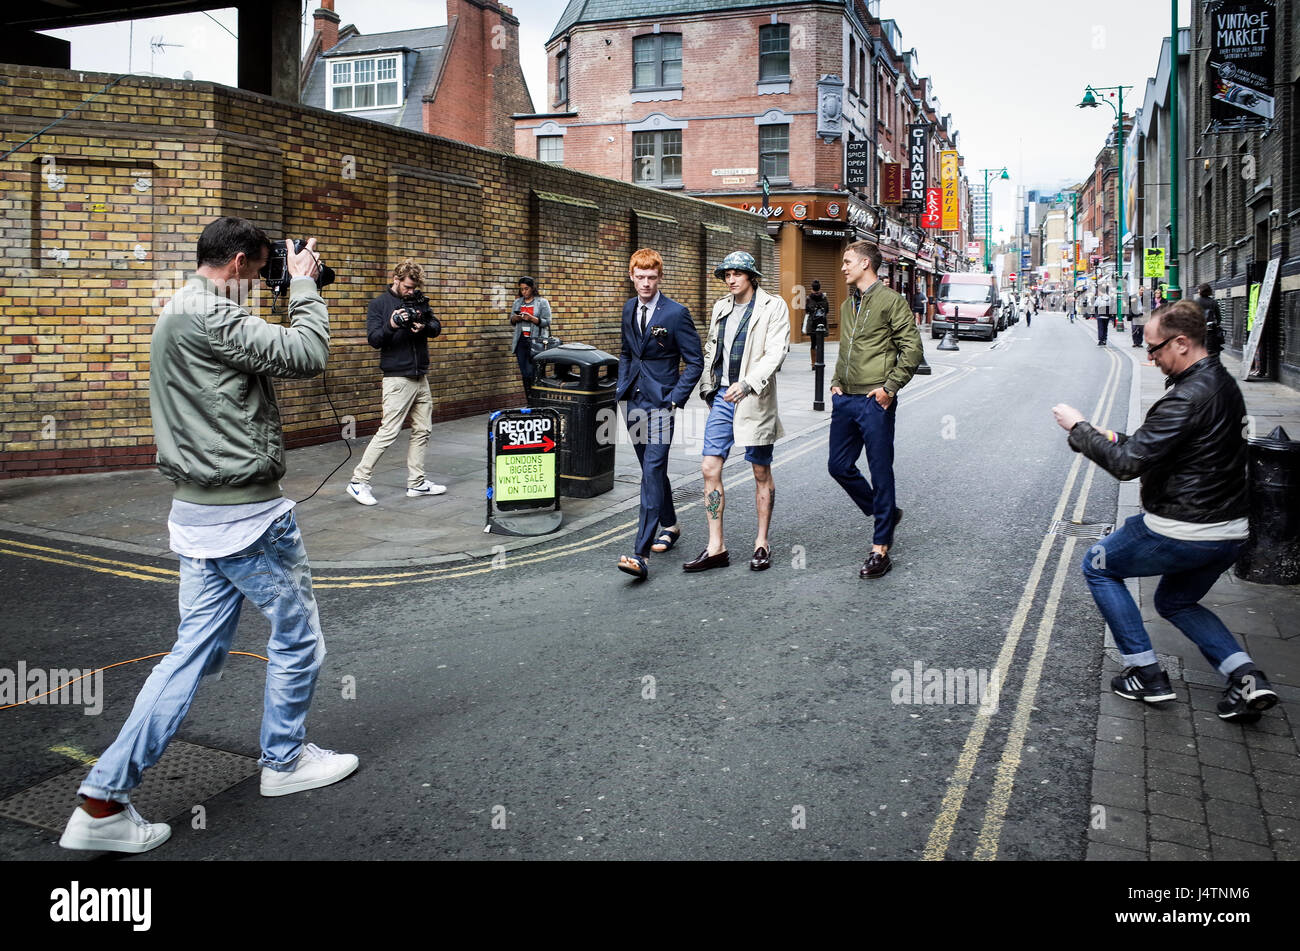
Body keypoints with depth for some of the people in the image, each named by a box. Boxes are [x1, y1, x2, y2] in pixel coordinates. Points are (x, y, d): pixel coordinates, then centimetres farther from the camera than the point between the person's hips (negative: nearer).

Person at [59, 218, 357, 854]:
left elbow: (271, 357, 21)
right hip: (247, 515, -10)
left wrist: (295, 291, 15)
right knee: (297, 636, 10)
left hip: (199, 513, 10)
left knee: (195, 652, 11)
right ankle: (285, 761, 28)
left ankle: (103, 801, 10)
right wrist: (303, 283, -7)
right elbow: (307, 356, -21)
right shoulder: (209, 317, -18)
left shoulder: (177, 315, 16)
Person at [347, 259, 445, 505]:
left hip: (421, 377, 7)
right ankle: (359, 481, -4)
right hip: (397, 378, -6)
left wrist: (425, 327, -18)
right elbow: (374, 339, -10)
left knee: (422, 430, 9)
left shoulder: (419, 300, 11)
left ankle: (416, 482, 18)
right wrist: (391, 326, -29)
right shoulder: (379, 304, -3)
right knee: (388, 432, -11)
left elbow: (436, 327, 5)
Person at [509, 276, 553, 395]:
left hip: (536, 342, -5)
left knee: (532, 374, -13)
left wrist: (531, 318, -19)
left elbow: (546, 322, -5)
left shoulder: (542, 302, 2)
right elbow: (511, 322, 18)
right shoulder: (517, 302, 15)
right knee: (525, 374, 4)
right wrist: (515, 318, -5)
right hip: (521, 341, 5)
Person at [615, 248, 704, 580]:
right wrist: (621, 387, 12)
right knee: (651, 469, 17)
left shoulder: (676, 313, -10)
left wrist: (675, 400, -14)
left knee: (653, 472, -14)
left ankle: (641, 553, -20)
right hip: (633, 400, 7)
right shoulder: (629, 309, 10)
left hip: (659, 402, -7)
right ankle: (670, 526, 37)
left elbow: (695, 362, -8)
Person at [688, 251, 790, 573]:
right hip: (722, 398, 6)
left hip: (754, 400, -5)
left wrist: (746, 383, -24)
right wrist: (707, 387, 15)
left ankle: (762, 543, 18)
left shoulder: (773, 307, -4)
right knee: (710, 469, -1)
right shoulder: (721, 308, 14)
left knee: (761, 473, 6)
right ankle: (716, 548, 5)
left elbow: (776, 351, -14)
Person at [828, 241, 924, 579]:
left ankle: (880, 551, 4)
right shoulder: (847, 306, 17)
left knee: (881, 473, -1)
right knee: (839, 466, 10)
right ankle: (885, 513, 32)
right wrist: (836, 382, 13)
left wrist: (890, 387, -14)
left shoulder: (890, 301, -6)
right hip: (845, 400, 8)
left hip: (874, 401, -8)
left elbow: (913, 348, -9)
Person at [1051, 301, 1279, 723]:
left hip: (1182, 532, -9)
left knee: (1098, 566, 13)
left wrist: (1079, 428, -12)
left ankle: (1146, 674, 11)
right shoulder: (1223, 383, 7)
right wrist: (1119, 440, 8)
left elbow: (1127, 463, -24)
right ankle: (1245, 676, 9)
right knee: (1175, 601, 29)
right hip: (1231, 530, 9)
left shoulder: (1188, 398, -24)